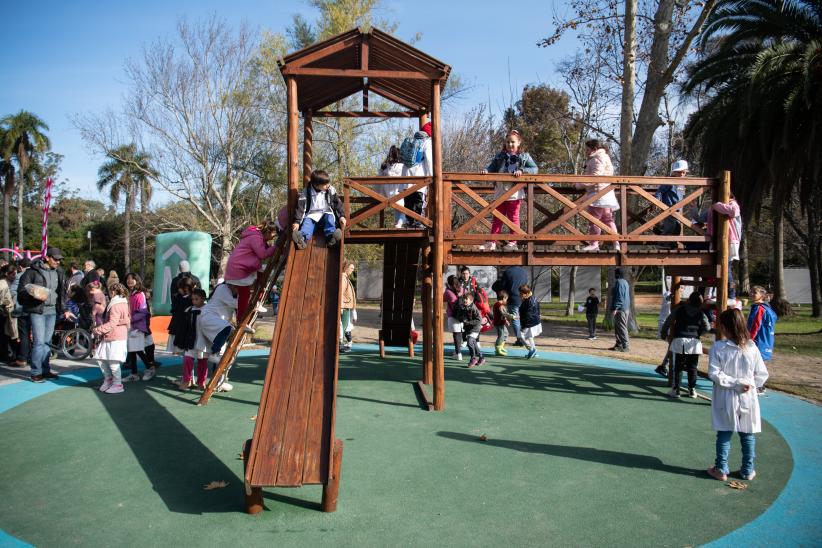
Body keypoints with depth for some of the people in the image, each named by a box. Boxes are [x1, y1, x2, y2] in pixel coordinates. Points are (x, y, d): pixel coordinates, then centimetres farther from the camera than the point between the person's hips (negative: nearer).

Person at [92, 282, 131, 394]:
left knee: (113, 362, -5)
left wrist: (97, 330, -16)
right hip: (109, 337, 10)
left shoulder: (115, 305, -15)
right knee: (100, 358, 11)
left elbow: (112, 324, -21)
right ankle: (108, 379, 22)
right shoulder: (123, 303, 16)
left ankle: (118, 385, 2)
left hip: (116, 338, -10)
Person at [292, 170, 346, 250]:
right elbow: (301, 207, -7)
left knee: (329, 218, -31)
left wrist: (342, 216, -7)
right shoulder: (306, 193, -5)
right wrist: (297, 222, -17)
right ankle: (303, 238, -59)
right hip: (311, 215, 0)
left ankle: (331, 236, -57)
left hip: (326, 213, 1)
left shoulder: (330, 190, 1)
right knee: (307, 222, -29)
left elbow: (338, 203, 5)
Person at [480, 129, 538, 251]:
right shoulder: (500, 156, 9)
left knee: (513, 218, 6)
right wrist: (486, 170, -13)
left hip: (514, 194, -3)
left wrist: (522, 170, -20)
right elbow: (492, 167, 9)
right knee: (497, 218, 6)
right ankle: (492, 242, 8)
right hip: (499, 193, 3)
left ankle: (513, 242, 12)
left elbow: (535, 169, -5)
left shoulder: (524, 156, 1)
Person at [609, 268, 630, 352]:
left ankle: (625, 346, -8)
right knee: (617, 328, 15)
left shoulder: (619, 283, -14)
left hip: (620, 309, -11)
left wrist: (615, 308, -22)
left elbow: (619, 297, -21)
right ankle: (619, 345, 21)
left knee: (622, 328, -8)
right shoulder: (624, 282, 18)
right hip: (625, 308, 11)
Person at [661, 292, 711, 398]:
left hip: (679, 341, -1)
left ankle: (676, 390, 4)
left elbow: (668, 322, 1)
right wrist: (698, 333, 16)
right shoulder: (701, 314, 1)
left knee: (677, 367, 4)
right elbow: (707, 328, -3)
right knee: (692, 368, 10)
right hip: (694, 343, 1)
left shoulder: (679, 310, 0)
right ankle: (692, 390, 14)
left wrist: (664, 333, 15)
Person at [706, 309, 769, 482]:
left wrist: (734, 382, -13)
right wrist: (749, 384, -4)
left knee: (724, 435, 11)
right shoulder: (752, 347, -7)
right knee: (748, 435, 15)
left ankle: (721, 470, 18)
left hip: (726, 399, -2)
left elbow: (714, 373, -18)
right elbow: (762, 374, -4)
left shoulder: (718, 347, -15)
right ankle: (748, 470, 26)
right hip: (748, 398, 2)